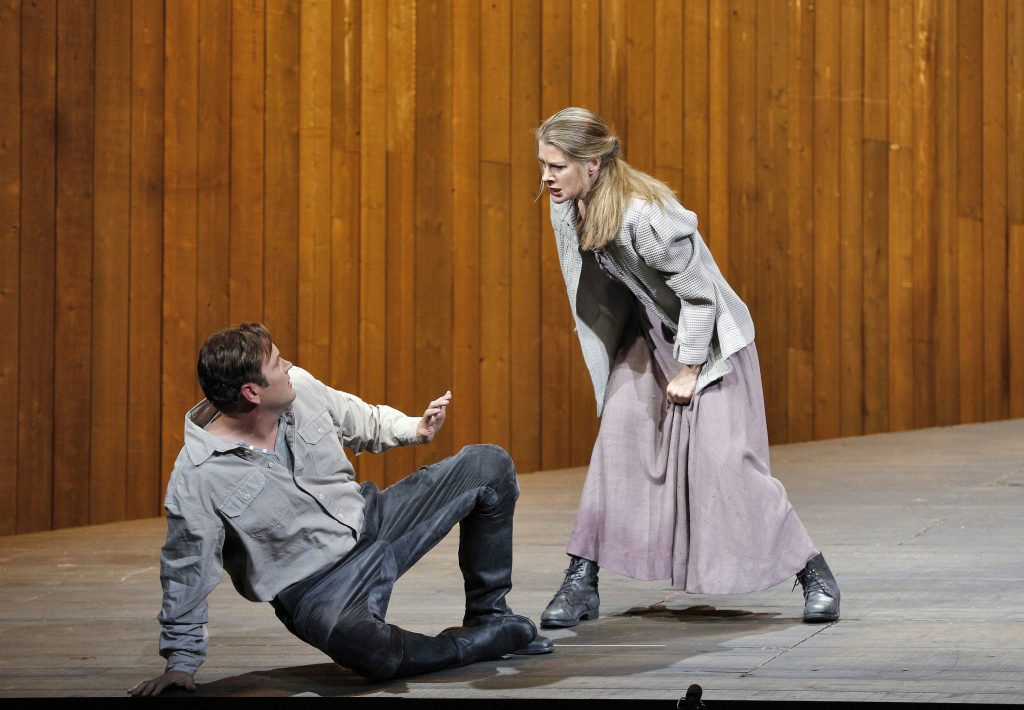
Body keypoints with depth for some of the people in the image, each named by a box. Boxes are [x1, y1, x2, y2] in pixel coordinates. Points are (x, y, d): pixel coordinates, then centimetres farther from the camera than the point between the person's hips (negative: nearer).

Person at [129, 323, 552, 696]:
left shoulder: (300, 388, -8)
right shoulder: (197, 478, -22)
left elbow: (361, 422, 13)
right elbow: (187, 574, -13)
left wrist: (416, 429, -3)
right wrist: (181, 662, -9)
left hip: (369, 521, 6)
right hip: (316, 587, -6)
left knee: (488, 467, -2)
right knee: (372, 653, -38)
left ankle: (488, 613, 9)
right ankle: (492, 639, -11)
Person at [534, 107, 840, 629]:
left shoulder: (646, 216, -32)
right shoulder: (567, 206, -8)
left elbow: (699, 293, -24)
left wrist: (687, 372, -17)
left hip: (708, 338, -7)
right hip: (647, 336, 7)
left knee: (724, 459, -11)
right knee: (615, 445, -3)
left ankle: (814, 575, 1)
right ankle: (582, 582, 1)